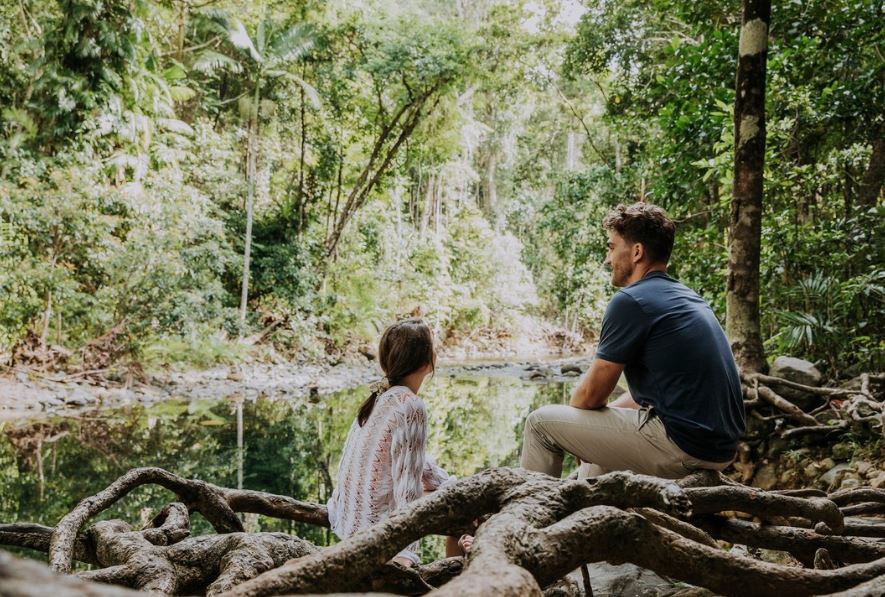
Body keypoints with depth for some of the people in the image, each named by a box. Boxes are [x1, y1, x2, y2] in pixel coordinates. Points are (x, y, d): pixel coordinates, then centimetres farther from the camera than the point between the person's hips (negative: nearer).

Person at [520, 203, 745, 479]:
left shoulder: (630, 301, -12)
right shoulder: (690, 298, 15)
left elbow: (591, 394, -8)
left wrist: (570, 415, 13)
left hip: (679, 446, -9)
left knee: (541, 422, 2)